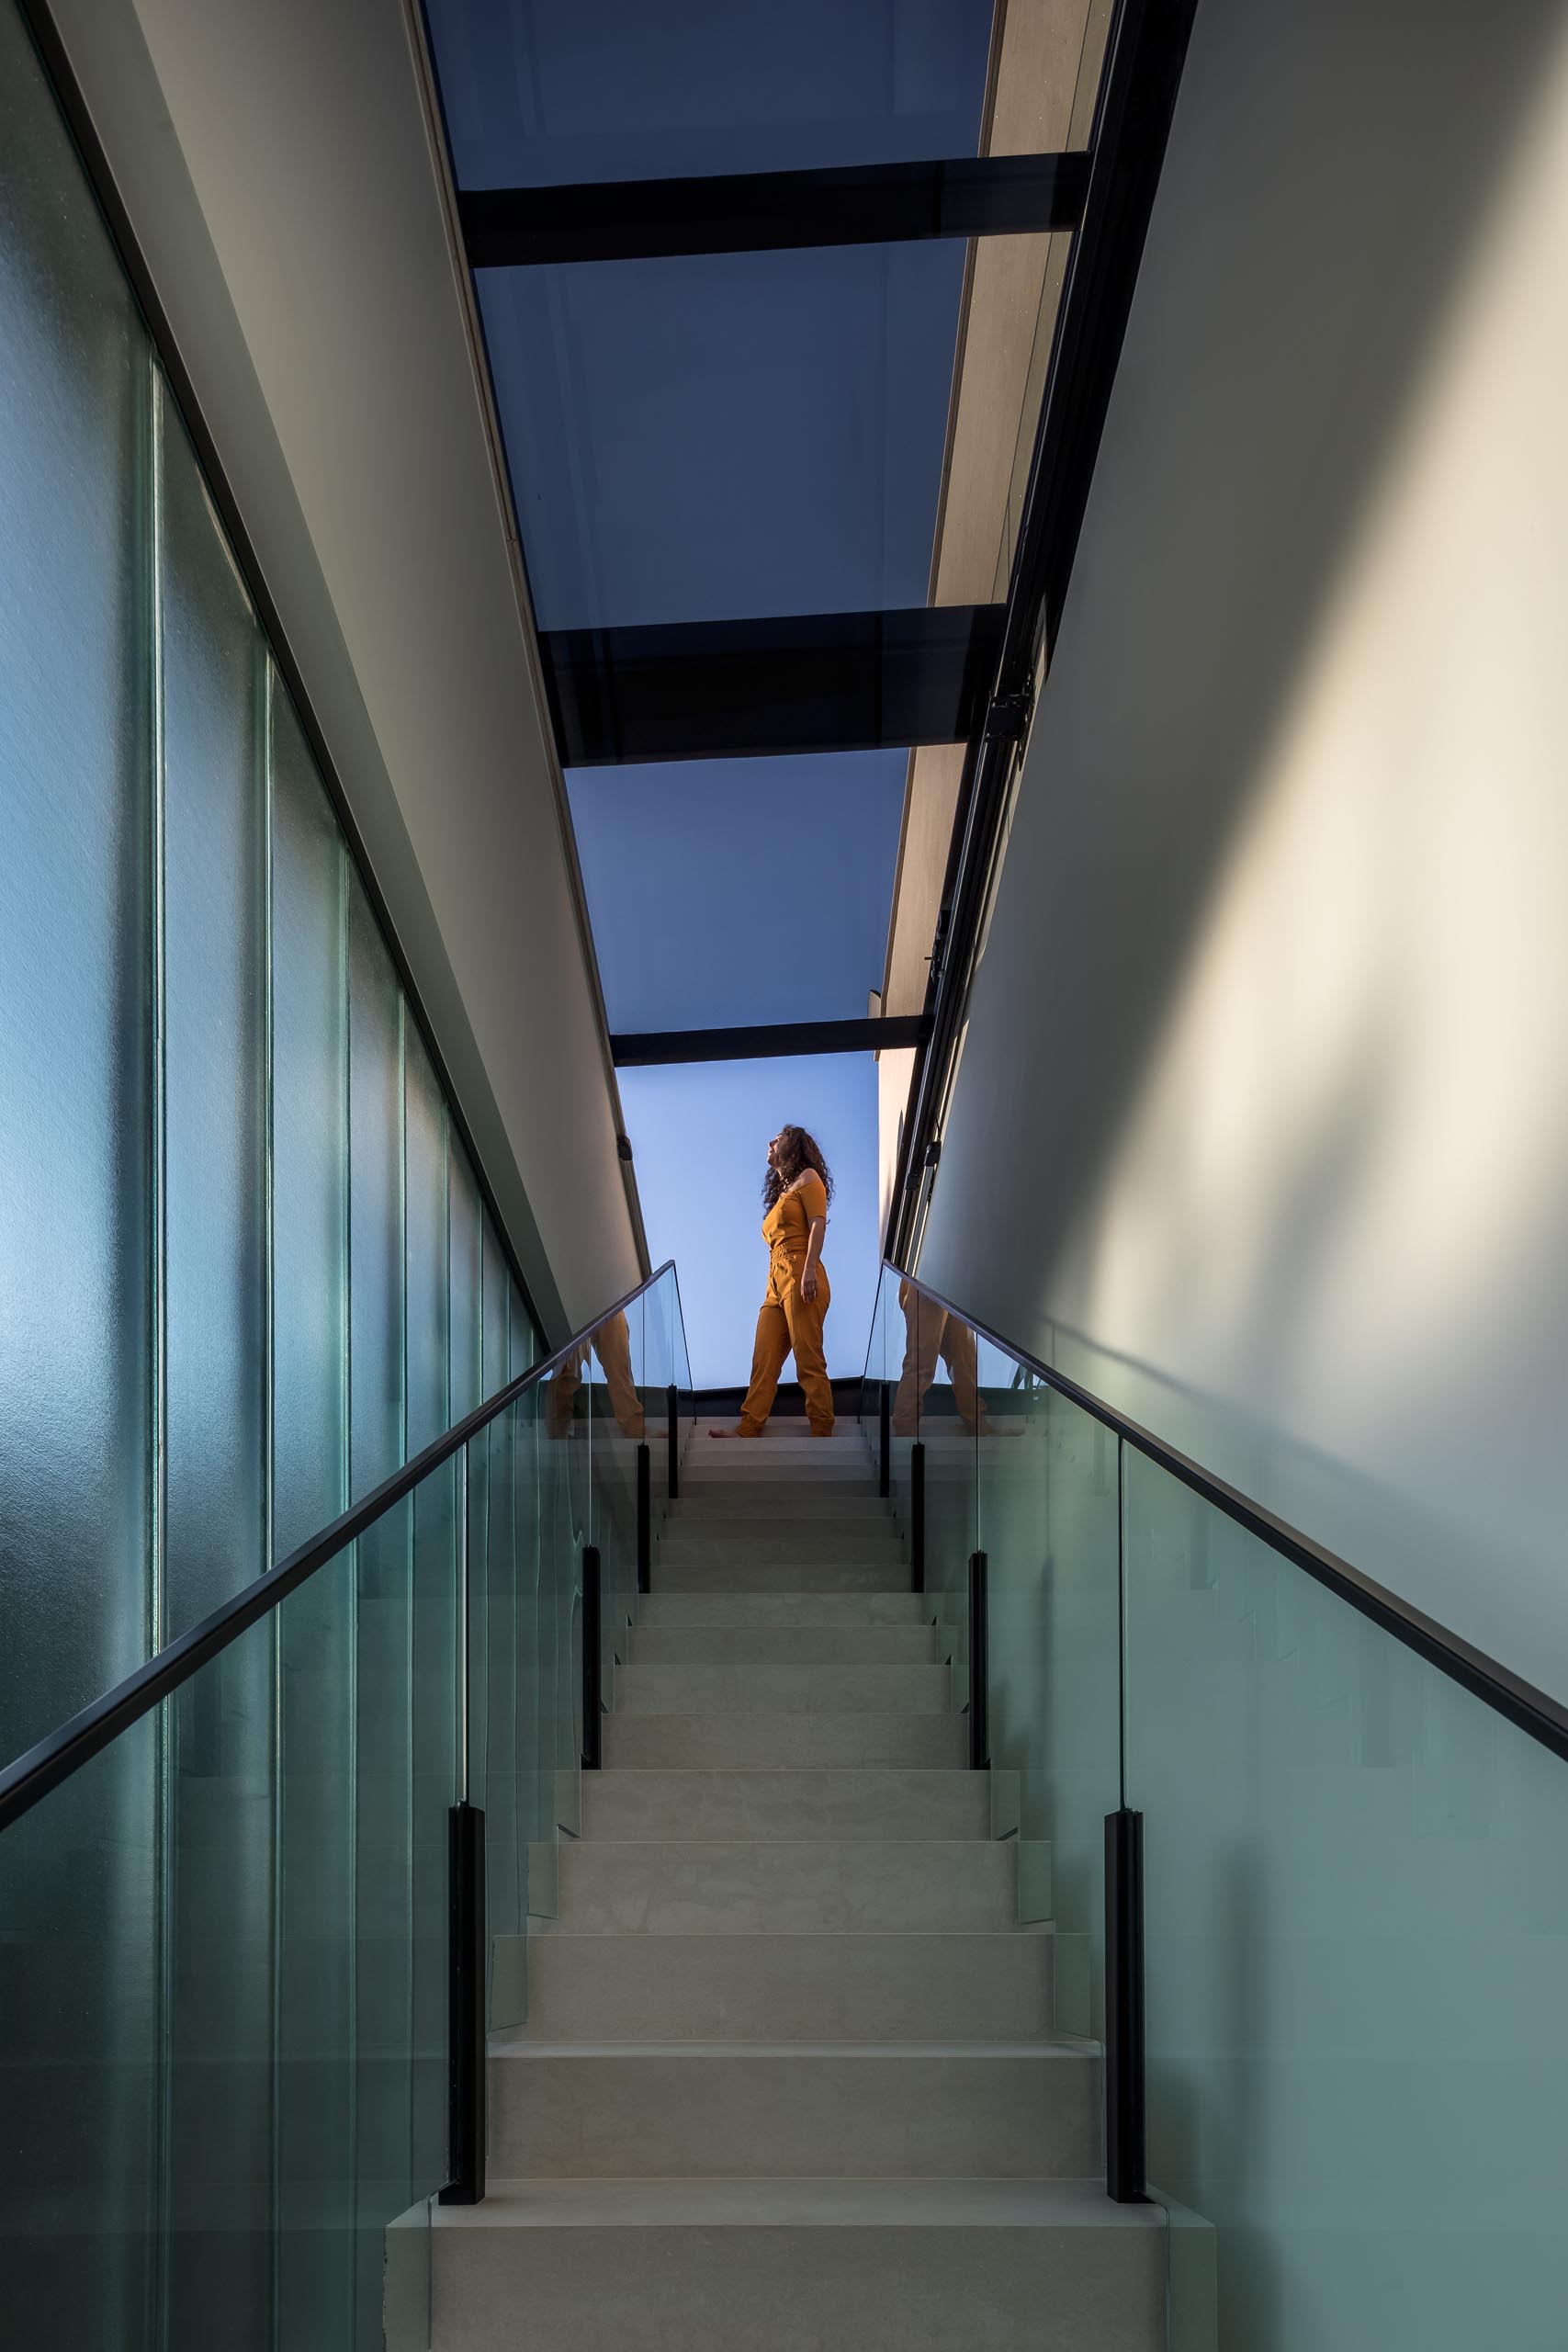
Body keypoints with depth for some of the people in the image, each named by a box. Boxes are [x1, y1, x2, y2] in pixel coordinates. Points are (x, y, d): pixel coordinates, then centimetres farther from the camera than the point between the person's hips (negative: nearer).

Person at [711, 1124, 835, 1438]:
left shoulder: (807, 1177, 5)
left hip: (800, 1276, -9)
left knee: (809, 1362, -11)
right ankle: (748, 1430, 0)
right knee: (763, 1361, 2)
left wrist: (810, 1269, -22)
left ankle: (823, 1436, -11)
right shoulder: (781, 1190, 30)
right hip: (776, 1282, 9)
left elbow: (818, 1223, -9)